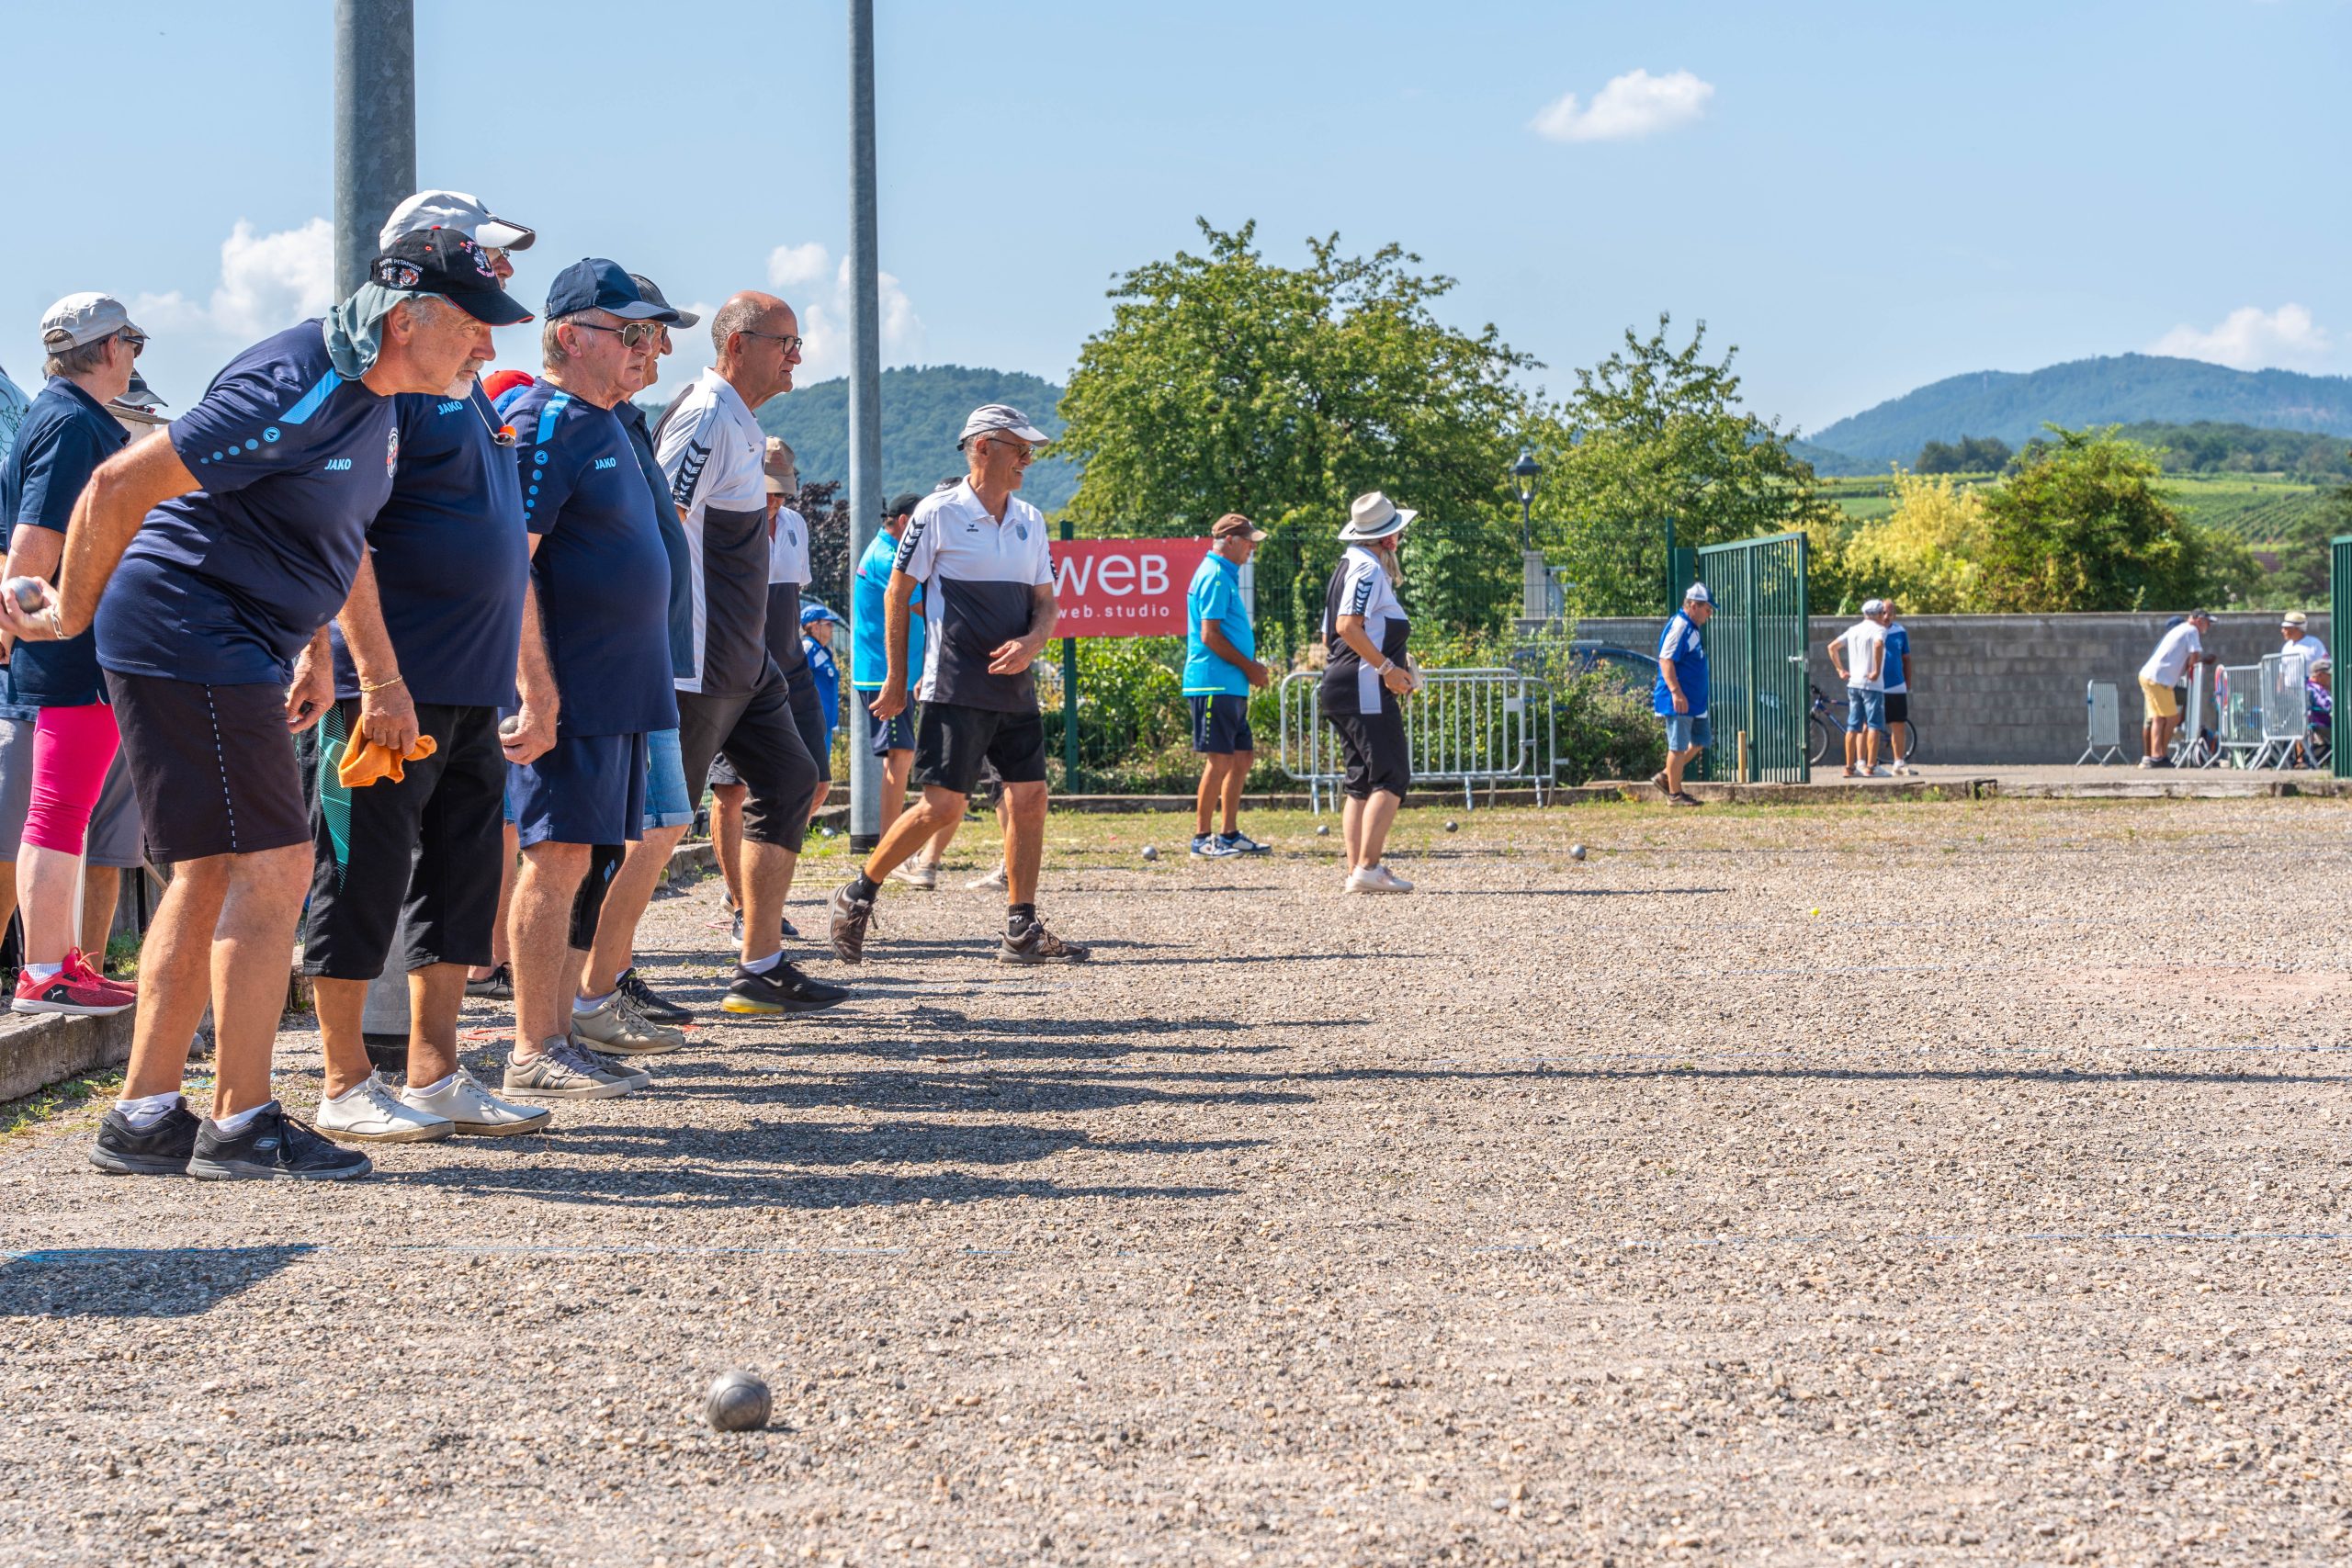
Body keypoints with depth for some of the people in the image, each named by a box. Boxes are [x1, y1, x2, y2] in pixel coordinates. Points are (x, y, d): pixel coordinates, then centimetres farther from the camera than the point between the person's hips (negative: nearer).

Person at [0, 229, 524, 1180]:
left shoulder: (378, 397, 7)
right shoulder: (295, 391, -23)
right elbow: (119, 484, -21)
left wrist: (315, 649, 24)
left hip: (239, 651, 10)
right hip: (188, 637, -10)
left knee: (212, 876, 11)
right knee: (271, 870, -10)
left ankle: (143, 1118, 16)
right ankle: (241, 1126, -4)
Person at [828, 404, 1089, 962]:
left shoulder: (1029, 520, 12)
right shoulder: (938, 512, -6)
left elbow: (1045, 602, 14)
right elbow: (897, 593, -1)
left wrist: (1031, 642, -9)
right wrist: (896, 680, 0)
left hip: (1015, 685, 6)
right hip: (956, 689, -6)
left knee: (1030, 798, 1)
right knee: (943, 805, -11)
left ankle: (1022, 931, 7)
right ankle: (857, 896, 6)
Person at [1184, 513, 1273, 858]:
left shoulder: (1225, 576, 20)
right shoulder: (1215, 576, -12)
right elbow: (1210, 636, -19)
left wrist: (1252, 668, 14)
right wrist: (1249, 668, -12)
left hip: (1231, 687, 10)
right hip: (1214, 684, -10)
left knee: (1243, 756, 13)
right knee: (1220, 760, -8)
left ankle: (1230, 834, 18)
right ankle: (1202, 837, -4)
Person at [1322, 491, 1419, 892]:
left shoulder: (1350, 566, 21)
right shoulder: (1369, 568, -10)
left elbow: (1329, 636, 24)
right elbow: (1348, 625, -22)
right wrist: (1386, 667, -20)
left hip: (1340, 687, 10)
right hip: (1365, 688, -10)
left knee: (1362, 782, 9)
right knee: (1392, 778, -11)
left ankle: (1357, 871, 6)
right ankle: (1368, 867, -18)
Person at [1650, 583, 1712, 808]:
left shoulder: (1691, 628, 16)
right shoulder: (1679, 627, -16)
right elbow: (1666, 660, -23)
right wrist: (1676, 692, -27)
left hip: (1695, 701, 10)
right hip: (1678, 702, -10)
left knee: (1701, 740, 15)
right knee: (1678, 746, -3)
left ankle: (1666, 776, 21)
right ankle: (1675, 794, 5)